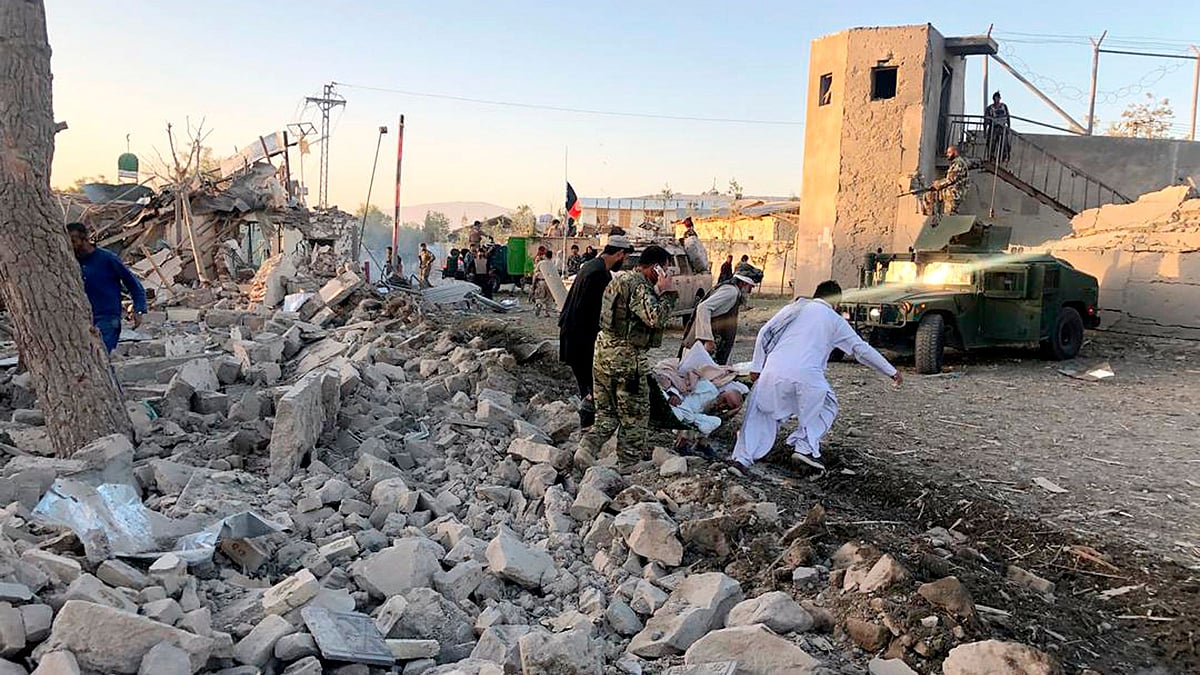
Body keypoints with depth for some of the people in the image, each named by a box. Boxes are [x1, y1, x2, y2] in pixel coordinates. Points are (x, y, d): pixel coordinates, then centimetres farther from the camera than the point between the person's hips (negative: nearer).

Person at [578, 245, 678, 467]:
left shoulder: (620, 278, 14)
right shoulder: (638, 285, -17)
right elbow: (656, 318, -26)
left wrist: (658, 293, 12)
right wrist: (667, 293, -14)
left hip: (603, 350, 9)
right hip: (626, 357, -9)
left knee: (607, 411, 19)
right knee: (635, 417, 6)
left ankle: (588, 446, 2)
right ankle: (628, 466, 13)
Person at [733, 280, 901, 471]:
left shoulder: (794, 308, 23)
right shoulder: (834, 320, 17)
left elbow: (764, 333, 15)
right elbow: (862, 349, 18)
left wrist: (757, 366, 18)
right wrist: (891, 371, 28)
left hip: (774, 370, 2)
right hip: (806, 375, -2)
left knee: (760, 413, 17)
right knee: (827, 406, 24)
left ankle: (742, 458, 8)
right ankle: (805, 446, 11)